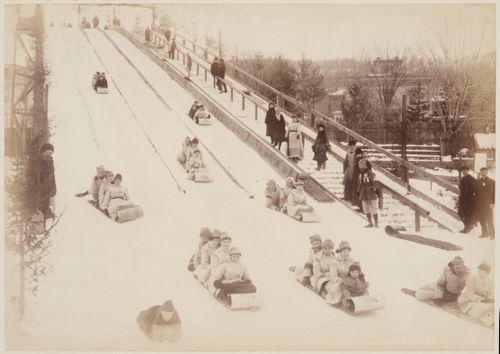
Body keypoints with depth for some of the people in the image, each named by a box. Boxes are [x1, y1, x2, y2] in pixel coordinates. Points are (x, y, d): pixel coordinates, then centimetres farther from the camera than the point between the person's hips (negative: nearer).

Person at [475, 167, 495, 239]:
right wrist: (475, 203, 2)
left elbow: (494, 193, -1)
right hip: (479, 204, 3)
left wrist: (493, 203, -8)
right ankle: (484, 233, 20)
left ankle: (492, 234, 8)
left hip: (488, 204, -3)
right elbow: (475, 192, 7)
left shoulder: (492, 182, 0)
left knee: (489, 220, -1)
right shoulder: (477, 181, 6)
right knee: (481, 220, 8)